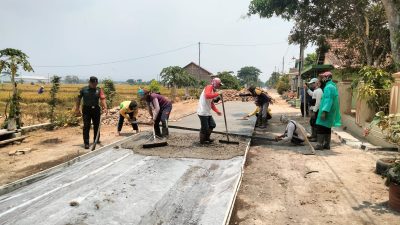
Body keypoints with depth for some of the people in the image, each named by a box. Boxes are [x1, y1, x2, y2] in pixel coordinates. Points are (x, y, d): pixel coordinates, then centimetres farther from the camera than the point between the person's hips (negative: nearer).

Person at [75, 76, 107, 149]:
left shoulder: (99, 90, 0)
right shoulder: (83, 89, 0)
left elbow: (102, 99, -11)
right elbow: (78, 99, 7)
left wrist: (105, 108, -25)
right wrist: (77, 109, 5)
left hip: (96, 109, 2)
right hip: (86, 109, -2)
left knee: (96, 125, 14)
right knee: (86, 126, -3)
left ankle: (96, 139, 32)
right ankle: (86, 143, 0)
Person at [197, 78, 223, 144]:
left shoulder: (214, 91, 18)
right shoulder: (209, 87, -11)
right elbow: (207, 96, -32)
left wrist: (217, 111, 16)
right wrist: (218, 93, -26)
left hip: (208, 112, 10)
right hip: (203, 112, -10)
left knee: (212, 125, 15)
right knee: (205, 127, -2)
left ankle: (207, 138, 30)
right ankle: (202, 141, 15)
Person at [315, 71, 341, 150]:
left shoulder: (328, 87, -16)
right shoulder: (332, 86, 17)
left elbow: (328, 100, -25)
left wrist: (324, 111, -28)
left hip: (327, 112, -10)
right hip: (330, 112, 10)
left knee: (321, 127, -8)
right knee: (327, 128, 14)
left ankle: (320, 144, -7)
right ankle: (327, 144, 19)